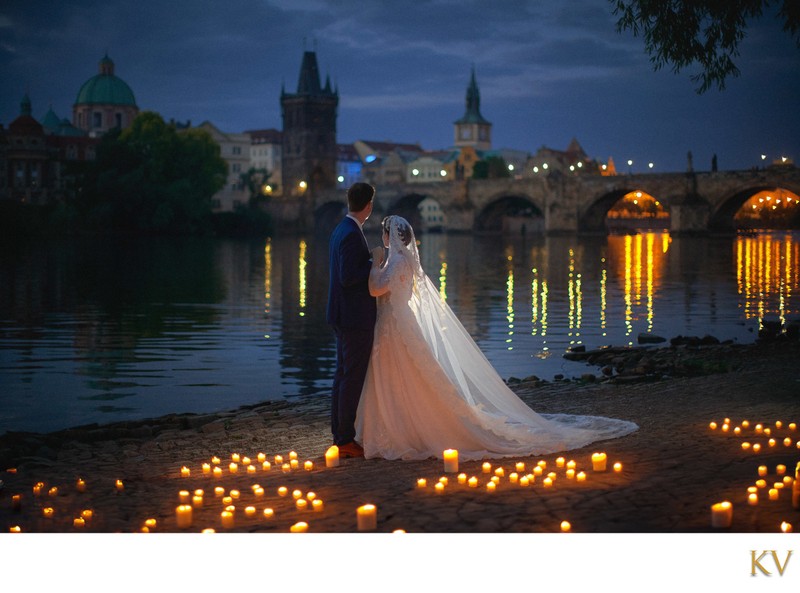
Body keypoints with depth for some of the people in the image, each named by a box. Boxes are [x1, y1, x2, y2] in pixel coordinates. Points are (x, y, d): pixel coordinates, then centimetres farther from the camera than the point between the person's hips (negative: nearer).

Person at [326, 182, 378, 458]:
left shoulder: (341, 229, 12)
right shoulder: (352, 235, -19)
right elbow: (348, 277, -24)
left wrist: (372, 263, 12)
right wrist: (374, 262, -14)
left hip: (343, 316, 10)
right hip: (356, 317, -10)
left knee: (343, 375, 15)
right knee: (353, 378, -3)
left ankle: (339, 435, 22)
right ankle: (346, 440, 2)